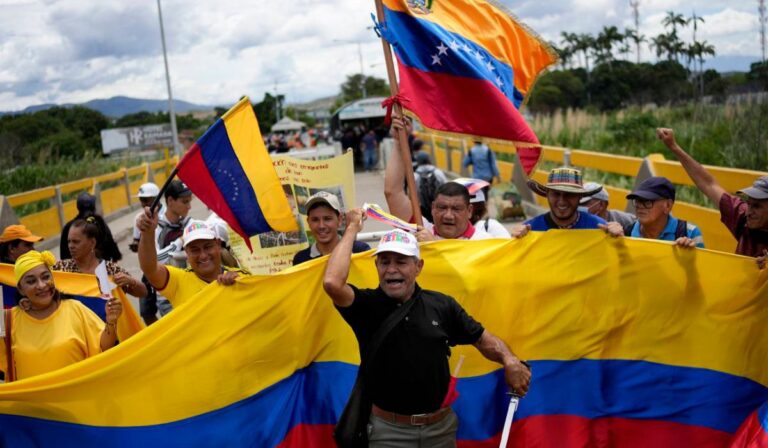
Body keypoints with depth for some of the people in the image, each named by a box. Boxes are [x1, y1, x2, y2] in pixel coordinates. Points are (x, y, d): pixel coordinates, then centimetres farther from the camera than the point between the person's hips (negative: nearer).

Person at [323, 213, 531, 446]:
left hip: (442, 426, 3)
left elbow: (482, 338, 5)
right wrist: (353, 228, -16)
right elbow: (332, 283, -26)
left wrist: (509, 361, -16)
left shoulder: (442, 305, 0)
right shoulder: (367, 305, -8)